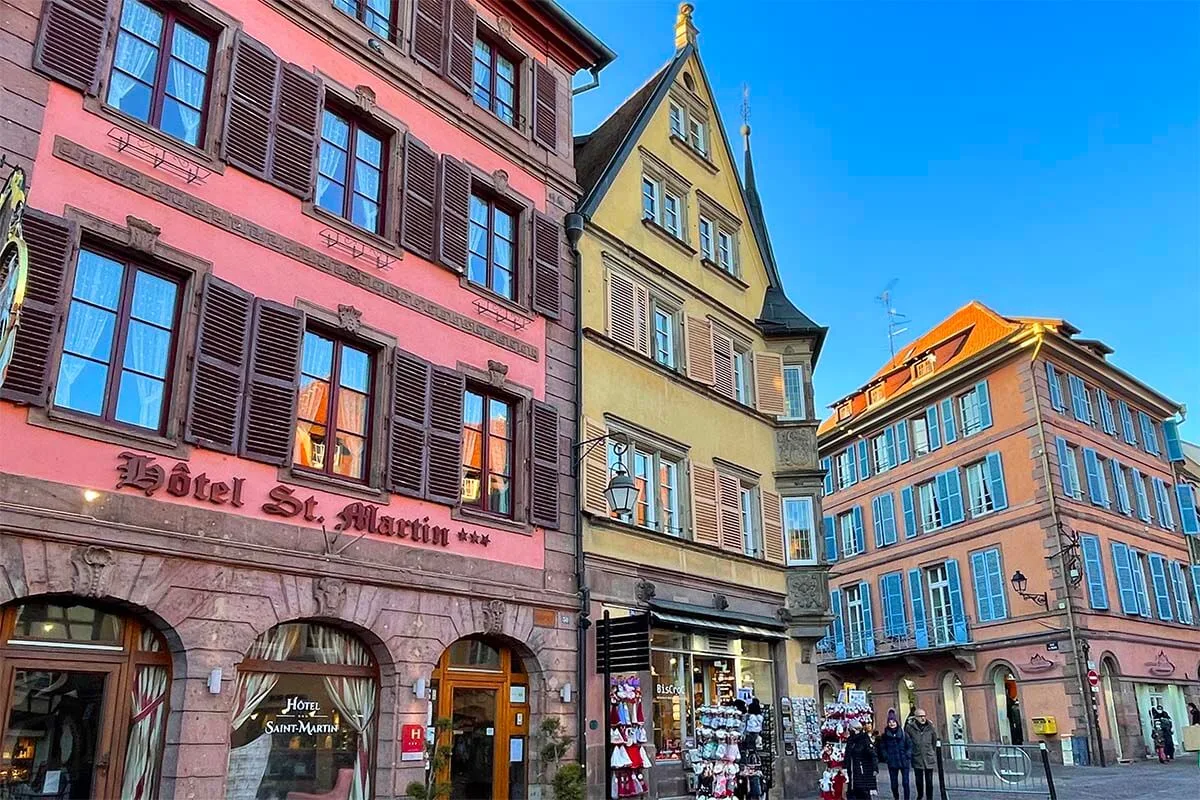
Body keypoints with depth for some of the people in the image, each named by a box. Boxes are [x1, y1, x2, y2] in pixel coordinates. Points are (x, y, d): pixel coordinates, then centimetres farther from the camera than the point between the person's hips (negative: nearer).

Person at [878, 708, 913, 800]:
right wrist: (886, 757, -5)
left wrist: (907, 756, -8)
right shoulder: (885, 735, 3)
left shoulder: (903, 733, 1)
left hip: (904, 762, -1)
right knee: (894, 784, 7)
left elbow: (910, 745, 2)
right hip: (892, 763, 1)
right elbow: (882, 748, 6)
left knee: (906, 782, -4)